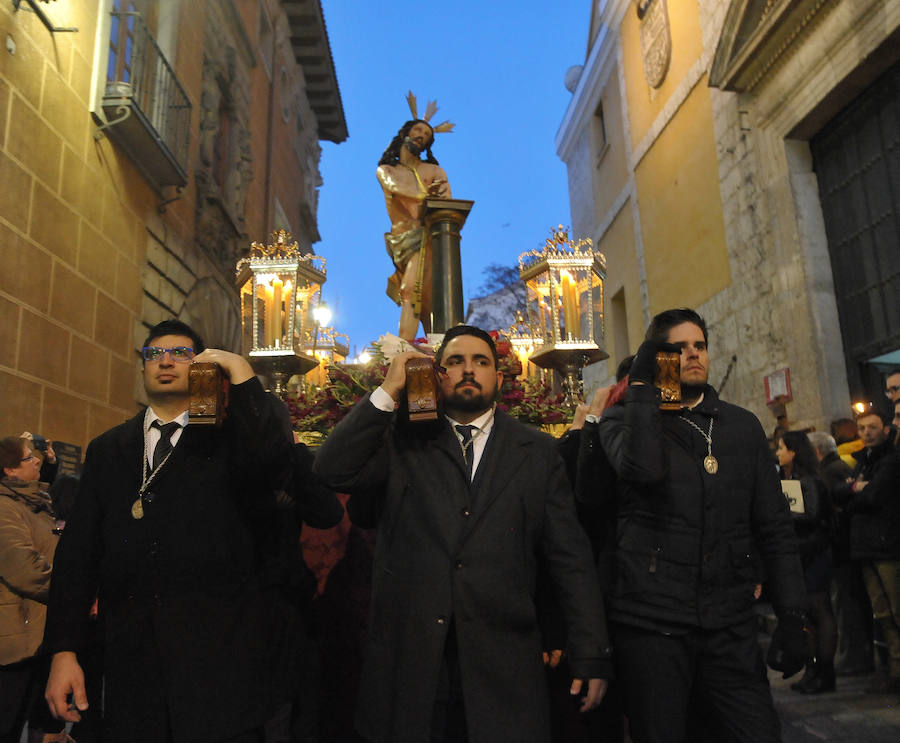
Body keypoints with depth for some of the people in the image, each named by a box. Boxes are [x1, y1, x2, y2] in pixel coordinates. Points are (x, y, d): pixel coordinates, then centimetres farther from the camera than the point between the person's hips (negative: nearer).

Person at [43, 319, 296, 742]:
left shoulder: (230, 436, 3)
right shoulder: (107, 449, 14)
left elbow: (272, 466, -21)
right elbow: (79, 550, 10)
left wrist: (240, 373, -15)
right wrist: (64, 651, 4)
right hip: (130, 657, 3)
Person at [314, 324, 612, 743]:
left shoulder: (538, 453, 6)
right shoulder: (401, 441, 6)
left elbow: (570, 558, 4)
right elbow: (334, 470, -10)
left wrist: (591, 656, 0)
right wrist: (389, 391, -10)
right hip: (408, 664, 0)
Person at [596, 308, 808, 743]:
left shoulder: (742, 426, 12)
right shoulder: (626, 420, 2)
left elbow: (774, 526, 11)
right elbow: (642, 466, -22)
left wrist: (792, 616, 4)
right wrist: (642, 383, -12)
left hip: (731, 626, 3)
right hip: (651, 623, -3)